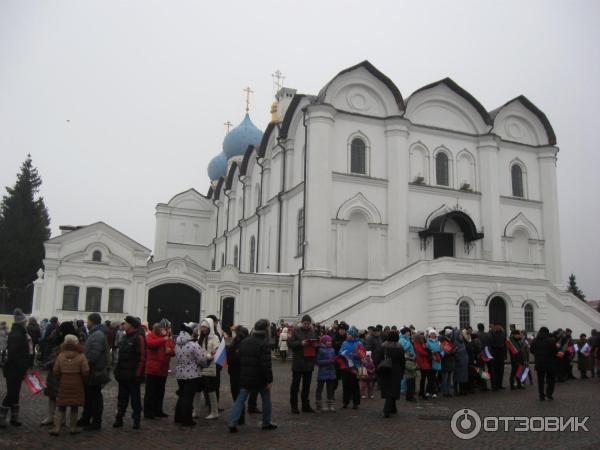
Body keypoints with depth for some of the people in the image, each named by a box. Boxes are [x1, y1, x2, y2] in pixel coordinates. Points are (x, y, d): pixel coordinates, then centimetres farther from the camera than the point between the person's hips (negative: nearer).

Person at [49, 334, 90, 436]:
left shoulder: (61, 355, -2)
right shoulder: (81, 356, -9)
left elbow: (55, 371, 0)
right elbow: (85, 371, -12)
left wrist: (61, 378, 15)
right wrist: (81, 378, 7)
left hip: (63, 384, 2)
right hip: (77, 384, -2)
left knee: (61, 407, 8)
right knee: (74, 407, 9)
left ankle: (56, 428, 4)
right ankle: (73, 427, 16)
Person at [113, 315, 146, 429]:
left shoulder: (139, 338, -12)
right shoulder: (125, 337, 14)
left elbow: (142, 357, -17)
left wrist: (138, 373, -19)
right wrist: (117, 370, 13)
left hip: (133, 376, -8)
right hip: (123, 375, 8)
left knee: (135, 398, 2)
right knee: (122, 398, 14)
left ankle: (136, 420, 11)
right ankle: (119, 419, 22)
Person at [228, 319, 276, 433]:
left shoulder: (244, 342, 6)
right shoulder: (264, 344, -16)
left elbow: (240, 359, 14)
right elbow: (266, 365, -20)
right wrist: (269, 380, -15)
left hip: (245, 377, 5)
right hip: (259, 378, -5)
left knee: (240, 399, 7)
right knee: (266, 399, 13)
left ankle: (232, 423, -3)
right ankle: (267, 422, 21)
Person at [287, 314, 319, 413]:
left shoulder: (313, 332, 11)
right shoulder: (296, 331, -3)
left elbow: (317, 344, 15)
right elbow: (290, 343, -9)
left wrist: (316, 345, -7)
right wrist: (300, 343, -22)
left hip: (309, 363, 4)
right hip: (298, 362, -4)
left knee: (307, 385, 12)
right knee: (295, 385, 3)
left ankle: (306, 405, 22)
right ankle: (294, 406, 11)